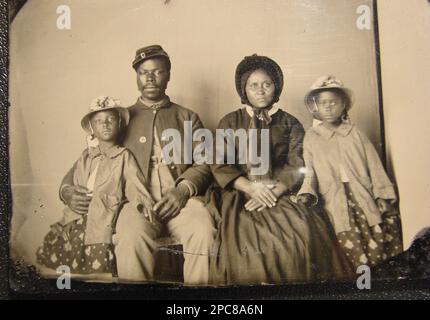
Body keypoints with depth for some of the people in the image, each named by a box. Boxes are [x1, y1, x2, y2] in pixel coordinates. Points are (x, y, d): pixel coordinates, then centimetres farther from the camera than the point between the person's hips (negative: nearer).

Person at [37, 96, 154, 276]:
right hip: (77, 219, 5)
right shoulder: (86, 156, 16)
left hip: (102, 222, -5)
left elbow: (134, 184, -6)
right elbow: (72, 183, 19)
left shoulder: (123, 156, 3)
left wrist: (141, 203, -21)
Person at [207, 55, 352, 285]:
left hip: (280, 194, 1)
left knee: (303, 232, -27)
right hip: (239, 195, 0)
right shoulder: (230, 122, 14)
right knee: (243, 235, -30)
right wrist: (251, 188, -13)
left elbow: (296, 167, 2)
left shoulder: (291, 124, 16)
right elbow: (219, 166, 3)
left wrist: (273, 192, -16)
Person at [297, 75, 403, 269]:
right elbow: (309, 171, 5)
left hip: (364, 199, 2)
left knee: (378, 251, -4)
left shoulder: (355, 133, 11)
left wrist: (382, 196, 3)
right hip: (336, 204, -1)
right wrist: (307, 193, -13)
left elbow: (374, 165, 9)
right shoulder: (311, 137, 8)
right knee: (354, 251, -9)